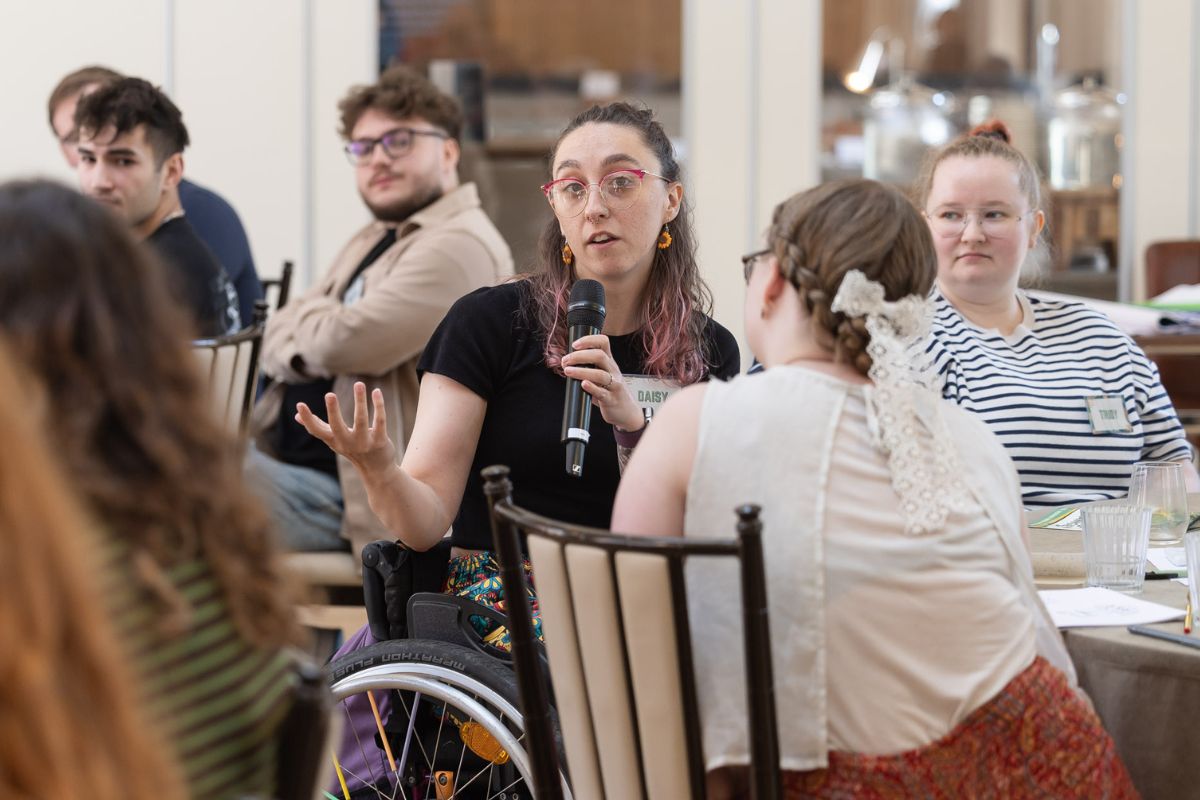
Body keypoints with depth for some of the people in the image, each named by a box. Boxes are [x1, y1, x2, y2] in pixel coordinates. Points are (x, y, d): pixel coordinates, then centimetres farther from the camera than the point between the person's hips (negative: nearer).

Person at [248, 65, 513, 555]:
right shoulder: (373, 239, 22)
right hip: (287, 457, 9)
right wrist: (315, 343, -6)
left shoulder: (461, 245, -11)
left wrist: (307, 316, 3)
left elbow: (348, 342, -20)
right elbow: (277, 338, 17)